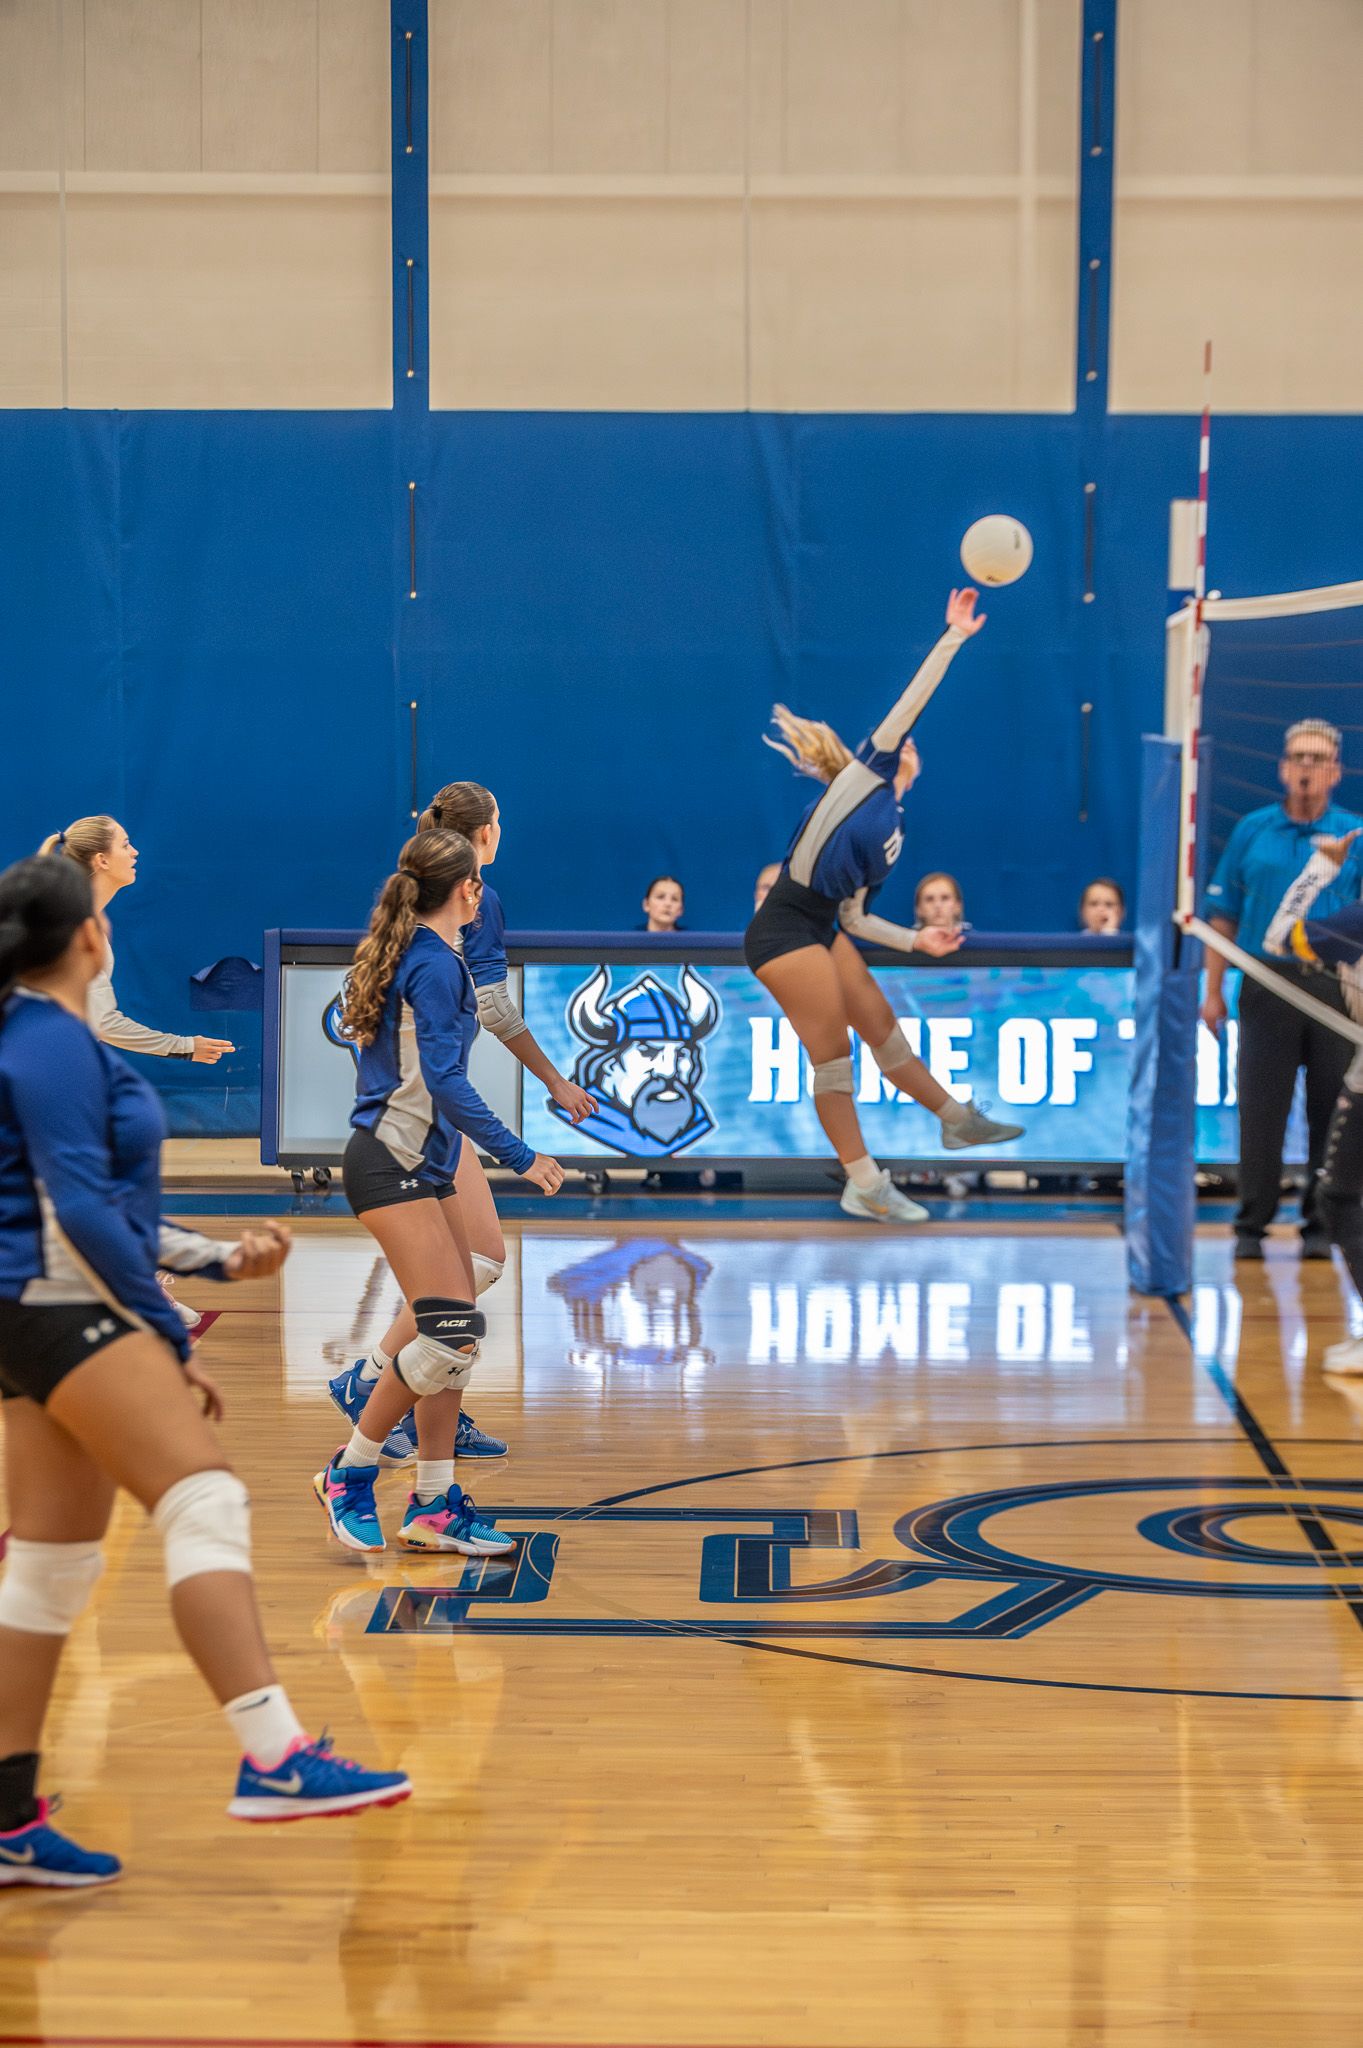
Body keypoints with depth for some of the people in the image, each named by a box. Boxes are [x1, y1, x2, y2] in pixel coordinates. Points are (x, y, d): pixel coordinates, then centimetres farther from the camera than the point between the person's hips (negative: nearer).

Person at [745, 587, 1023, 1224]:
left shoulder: (889, 832, 21)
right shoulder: (866, 772, 0)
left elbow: (854, 917, 20)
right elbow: (911, 701, -5)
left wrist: (917, 940, 18)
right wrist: (953, 638, -5)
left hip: (823, 931, 9)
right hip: (784, 930, -9)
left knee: (883, 1029, 17)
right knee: (833, 1053, -3)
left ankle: (957, 1120, 31)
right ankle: (864, 1185, 3)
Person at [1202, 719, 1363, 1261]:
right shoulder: (1252, 831, 7)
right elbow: (1223, 915, 9)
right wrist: (1213, 990, 5)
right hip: (1267, 986, 1)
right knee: (1260, 1112, 1)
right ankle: (1251, 1225, 9)